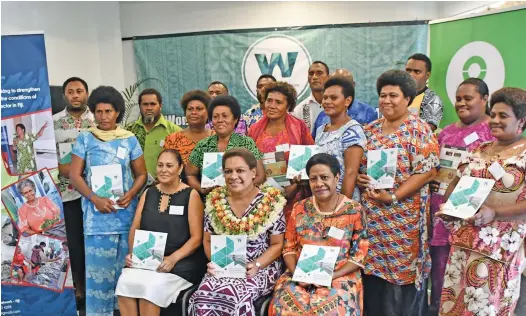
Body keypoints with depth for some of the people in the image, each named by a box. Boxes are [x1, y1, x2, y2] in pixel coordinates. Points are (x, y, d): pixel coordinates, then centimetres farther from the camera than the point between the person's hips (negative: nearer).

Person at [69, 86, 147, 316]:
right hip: (97, 211, -1)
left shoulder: (129, 139, 5)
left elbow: (141, 174, 7)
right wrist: (95, 198, -14)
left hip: (126, 210, 1)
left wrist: (130, 194, -12)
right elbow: (75, 176, 0)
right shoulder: (85, 139, 3)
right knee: (99, 262, 0)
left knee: (125, 261, 6)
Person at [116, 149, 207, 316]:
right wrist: (132, 253, -6)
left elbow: (196, 238, -5)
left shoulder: (191, 195, -1)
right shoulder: (148, 193, 15)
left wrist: (173, 258, -19)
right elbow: (134, 229, 13)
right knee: (124, 283, -24)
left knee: (151, 286, -29)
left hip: (181, 262, -4)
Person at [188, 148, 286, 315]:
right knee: (202, 296, -26)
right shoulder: (215, 200, 3)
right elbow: (208, 240, 12)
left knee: (234, 294, -32)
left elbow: (277, 244, -2)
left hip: (261, 268, -3)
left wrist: (256, 265, -16)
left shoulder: (271, 201, -7)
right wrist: (214, 261, -7)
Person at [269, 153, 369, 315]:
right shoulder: (300, 209, 5)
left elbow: (359, 254, -3)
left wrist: (331, 276, -14)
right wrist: (296, 273, -10)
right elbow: (289, 248, 9)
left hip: (341, 277, -2)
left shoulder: (354, 210, -3)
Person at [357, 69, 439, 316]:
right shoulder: (370, 129, 10)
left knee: (403, 271, 3)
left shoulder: (419, 130, -7)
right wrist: (358, 178, -6)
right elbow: (358, 166, 17)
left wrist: (392, 197, -20)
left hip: (403, 217, -5)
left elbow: (427, 172, -14)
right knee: (372, 268, 12)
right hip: (371, 215, 5)